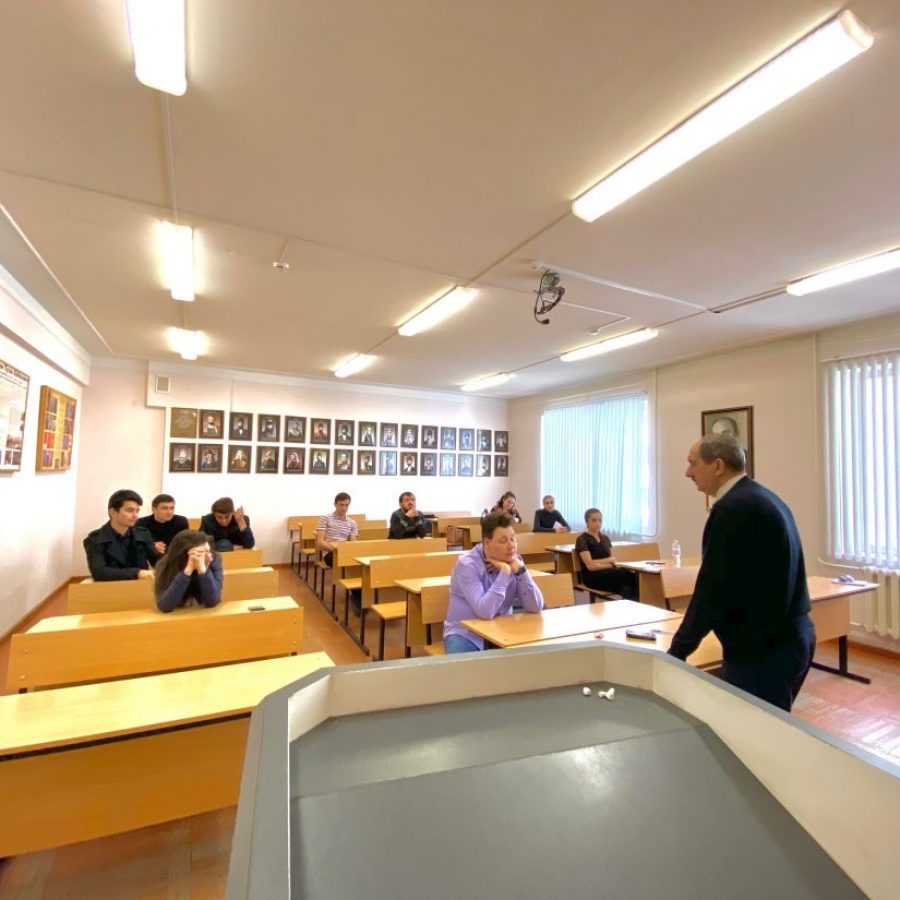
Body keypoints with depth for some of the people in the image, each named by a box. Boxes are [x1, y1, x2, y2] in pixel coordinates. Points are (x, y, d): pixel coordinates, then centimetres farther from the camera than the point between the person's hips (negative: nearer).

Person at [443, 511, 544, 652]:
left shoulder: (514, 561, -4)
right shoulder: (467, 564, -20)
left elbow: (536, 607, -11)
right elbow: (485, 612, -31)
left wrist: (520, 570, -22)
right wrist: (504, 572, -26)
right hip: (466, 634, -4)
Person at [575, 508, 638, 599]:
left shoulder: (605, 538, 20)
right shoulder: (582, 539, -2)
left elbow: (613, 561, 10)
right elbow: (590, 565, -11)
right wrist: (609, 560, -4)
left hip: (608, 573, 6)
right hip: (592, 577, -6)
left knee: (627, 589, -30)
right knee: (630, 575, -29)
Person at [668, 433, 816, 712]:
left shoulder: (733, 508, -21)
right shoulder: (765, 498, 9)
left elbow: (712, 589, -20)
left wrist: (677, 651, -10)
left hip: (761, 650, -9)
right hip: (789, 639, 9)